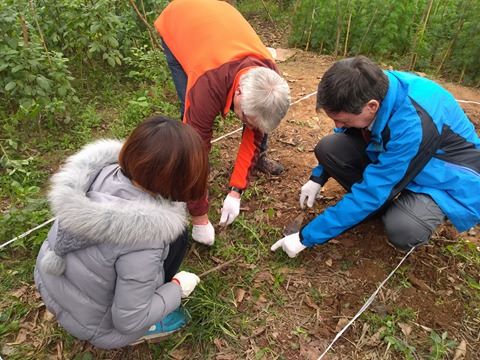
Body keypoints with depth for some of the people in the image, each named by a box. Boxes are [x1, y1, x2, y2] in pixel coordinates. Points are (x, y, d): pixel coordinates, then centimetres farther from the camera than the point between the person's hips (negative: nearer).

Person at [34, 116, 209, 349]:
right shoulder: (143, 241, -37)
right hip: (88, 323, -5)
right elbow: (129, 321, -24)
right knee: (176, 236, -8)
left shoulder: (101, 173, -21)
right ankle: (144, 327, 10)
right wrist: (178, 287, -9)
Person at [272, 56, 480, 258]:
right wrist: (318, 178, -1)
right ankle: (381, 205, 2)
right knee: (328, 148, -15)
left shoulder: (415, 125, -39)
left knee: (401, 230, -35)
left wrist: (306, 238, -28)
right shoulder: (373, 87, -19)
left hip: (445, 176, -6)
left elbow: (371, 192, -34)